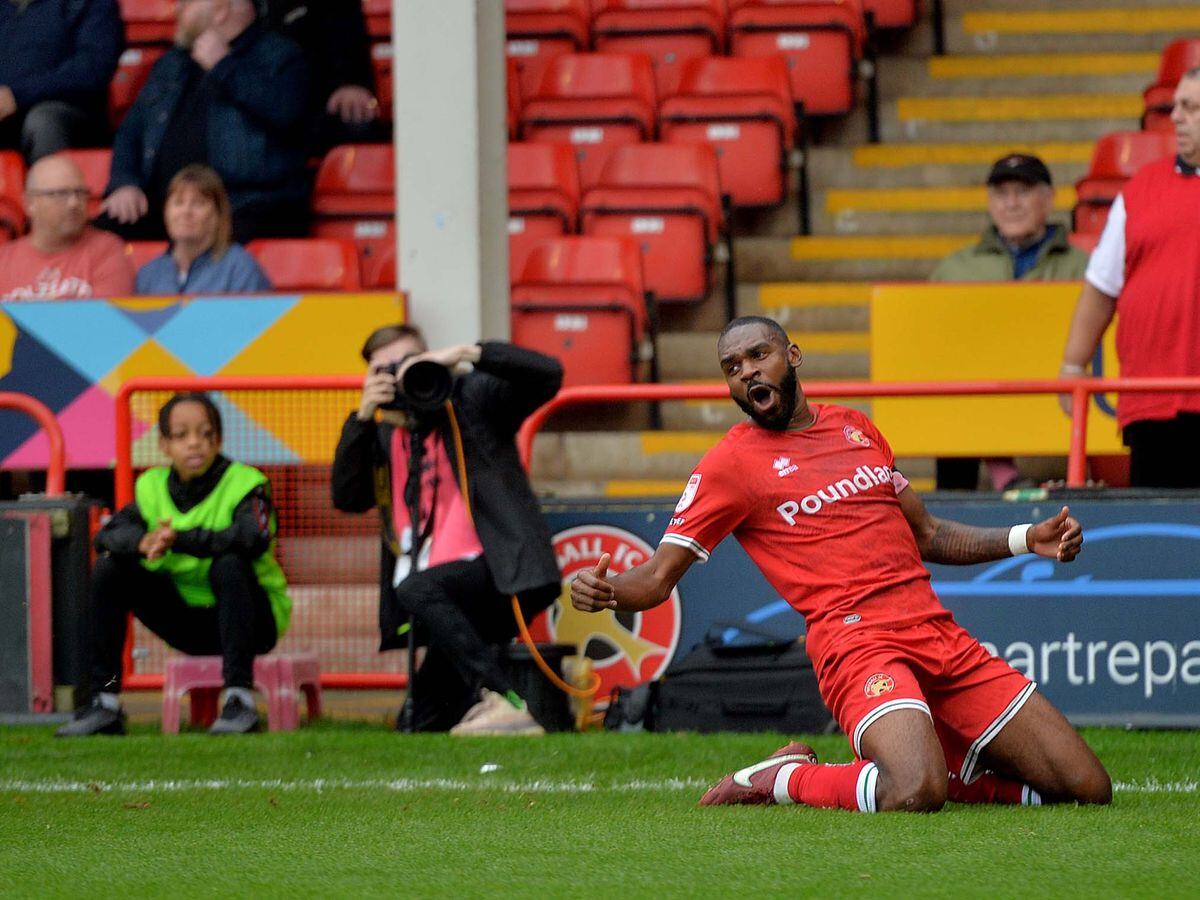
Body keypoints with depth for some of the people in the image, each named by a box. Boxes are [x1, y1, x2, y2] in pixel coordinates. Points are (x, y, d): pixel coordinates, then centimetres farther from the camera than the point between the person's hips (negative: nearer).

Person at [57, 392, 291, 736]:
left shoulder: (243, 483, -13)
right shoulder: (153, 487, 2)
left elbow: (255, 538, -34)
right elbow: (108, 535, -12)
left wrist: (181, 539, -43)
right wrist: (143, 542, -37)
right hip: (185, 623, 5)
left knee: (229, 562, -34)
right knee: (109, 568, -10)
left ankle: (240, 699, -37)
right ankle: (103, 703, -10)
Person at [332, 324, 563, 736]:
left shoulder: (471, 398, 1)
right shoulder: (382, 433, 16)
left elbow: (547, 374, -12)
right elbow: (347, 498, 1)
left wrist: (464, 355, -18)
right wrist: (363, 416, -7)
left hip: (499, 571, -7)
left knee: (415, 589, -36)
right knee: (418, 726, 5)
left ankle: (503, 702, -37)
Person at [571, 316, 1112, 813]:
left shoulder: (855, 428, 20)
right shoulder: (731, 463, 3)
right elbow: (658, 576, 0)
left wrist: (1027, 540, 18)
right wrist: (604, 592, -22)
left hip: (940, 632, 6)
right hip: (858, 643, -6)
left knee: (1087, 788, 0)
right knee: (916, 796, -35)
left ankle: (916, 757, 14)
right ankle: (781, 780, -6)